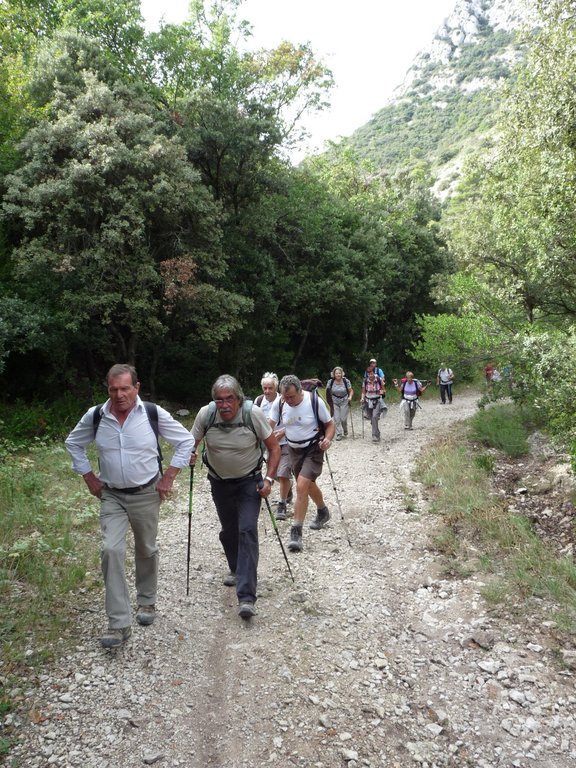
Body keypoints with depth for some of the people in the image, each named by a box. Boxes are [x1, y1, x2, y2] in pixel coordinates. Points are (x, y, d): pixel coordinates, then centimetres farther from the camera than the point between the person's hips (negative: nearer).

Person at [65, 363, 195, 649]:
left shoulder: (154, 414, -14)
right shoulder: (95, 416, -8)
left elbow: (186, 441, -5)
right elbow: (73, 443, 10)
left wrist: (168, 477, -7)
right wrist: (89, 478, 4)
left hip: (146, 494, -1)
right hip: (111, 496, 1)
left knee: (146, 551, 14)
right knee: (110, 550, -12)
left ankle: (147, 601, 38)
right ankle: (119, 623, -4)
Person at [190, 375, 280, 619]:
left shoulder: (253, 413, -23)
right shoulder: (206, 414, -18)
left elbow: (273, 447, -11)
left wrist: (269, 479, -19)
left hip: (249, 480, -3)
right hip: (219, 481, 3)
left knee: (247, 531, -15)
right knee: (228, 531, 17)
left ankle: (246, 597, -15)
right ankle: (237, 570, 45)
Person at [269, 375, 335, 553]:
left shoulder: (315, 401, -21)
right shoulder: (279, 403, -11)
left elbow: (330, 424, -9)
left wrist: (328, 439, -29)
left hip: (314, 450, -5)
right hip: (294, 450, 5)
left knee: (301, 487, -19)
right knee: (308, 485, 22)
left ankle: (296, 532, -9)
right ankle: (323, 511, 50)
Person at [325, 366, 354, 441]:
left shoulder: (346, 381, -10)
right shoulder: (330, 382, -7)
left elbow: (351, 391, -1)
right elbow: (327, 391, 4)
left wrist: (350, 397, -19)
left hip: (344, 402, -1)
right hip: (334, 402, 1)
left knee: (343, 418, -1)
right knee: (336, 419, -4)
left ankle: (345, 432, 27)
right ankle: (339, 434, 8)